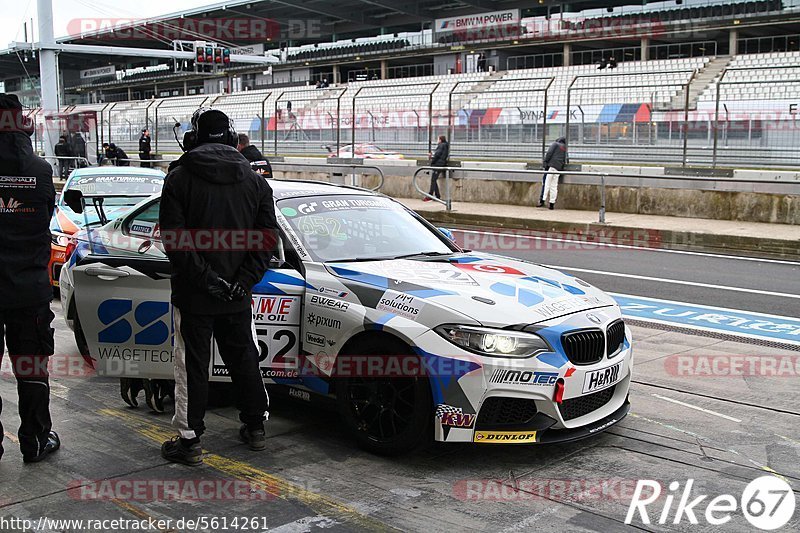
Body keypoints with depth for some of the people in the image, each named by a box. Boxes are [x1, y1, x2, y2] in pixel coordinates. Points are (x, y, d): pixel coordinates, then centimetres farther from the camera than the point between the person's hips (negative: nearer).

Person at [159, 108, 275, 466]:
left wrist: (205, 278, -13)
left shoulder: (179, 178, -6)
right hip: (238, 296, 4)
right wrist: (243, 281, -6)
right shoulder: (255, 181, 4)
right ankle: (255, 427, 27)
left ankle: (189, 440, 10)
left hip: (193, 295, -3)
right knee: (243, 358, 17)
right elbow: (267, 236, -1)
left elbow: (174, 239, -15)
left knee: (191, 365, 4)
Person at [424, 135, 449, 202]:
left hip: (437, 164, -10)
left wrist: (432, 162, -4)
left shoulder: (441, 145, -9)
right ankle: (437, 196, 11)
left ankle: (429, 196, -11)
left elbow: (437, 154, -15)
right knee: (434, 180, 12)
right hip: (442, 164, 10)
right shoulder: (446, 146, 19)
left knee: (433, 180, -9)